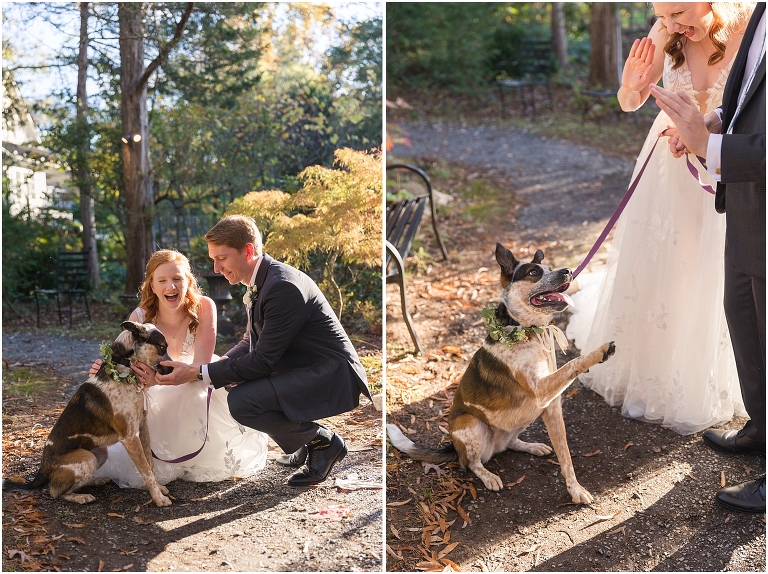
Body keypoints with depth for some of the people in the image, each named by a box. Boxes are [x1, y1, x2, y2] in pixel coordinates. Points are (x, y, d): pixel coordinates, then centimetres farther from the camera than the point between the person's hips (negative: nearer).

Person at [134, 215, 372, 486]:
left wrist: (200, 372, -19)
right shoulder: (260, 281, 7)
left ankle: (323, 441, -3)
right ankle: (305, 442, 17)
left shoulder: (283, 286, -24)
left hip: (331, 376, -10)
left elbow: (263, 361, -23)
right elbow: (252, 342, 14)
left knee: (242, 401, -24)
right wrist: (210, 368, -3)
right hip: (304, 368, 10)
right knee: (233, 382, 13)